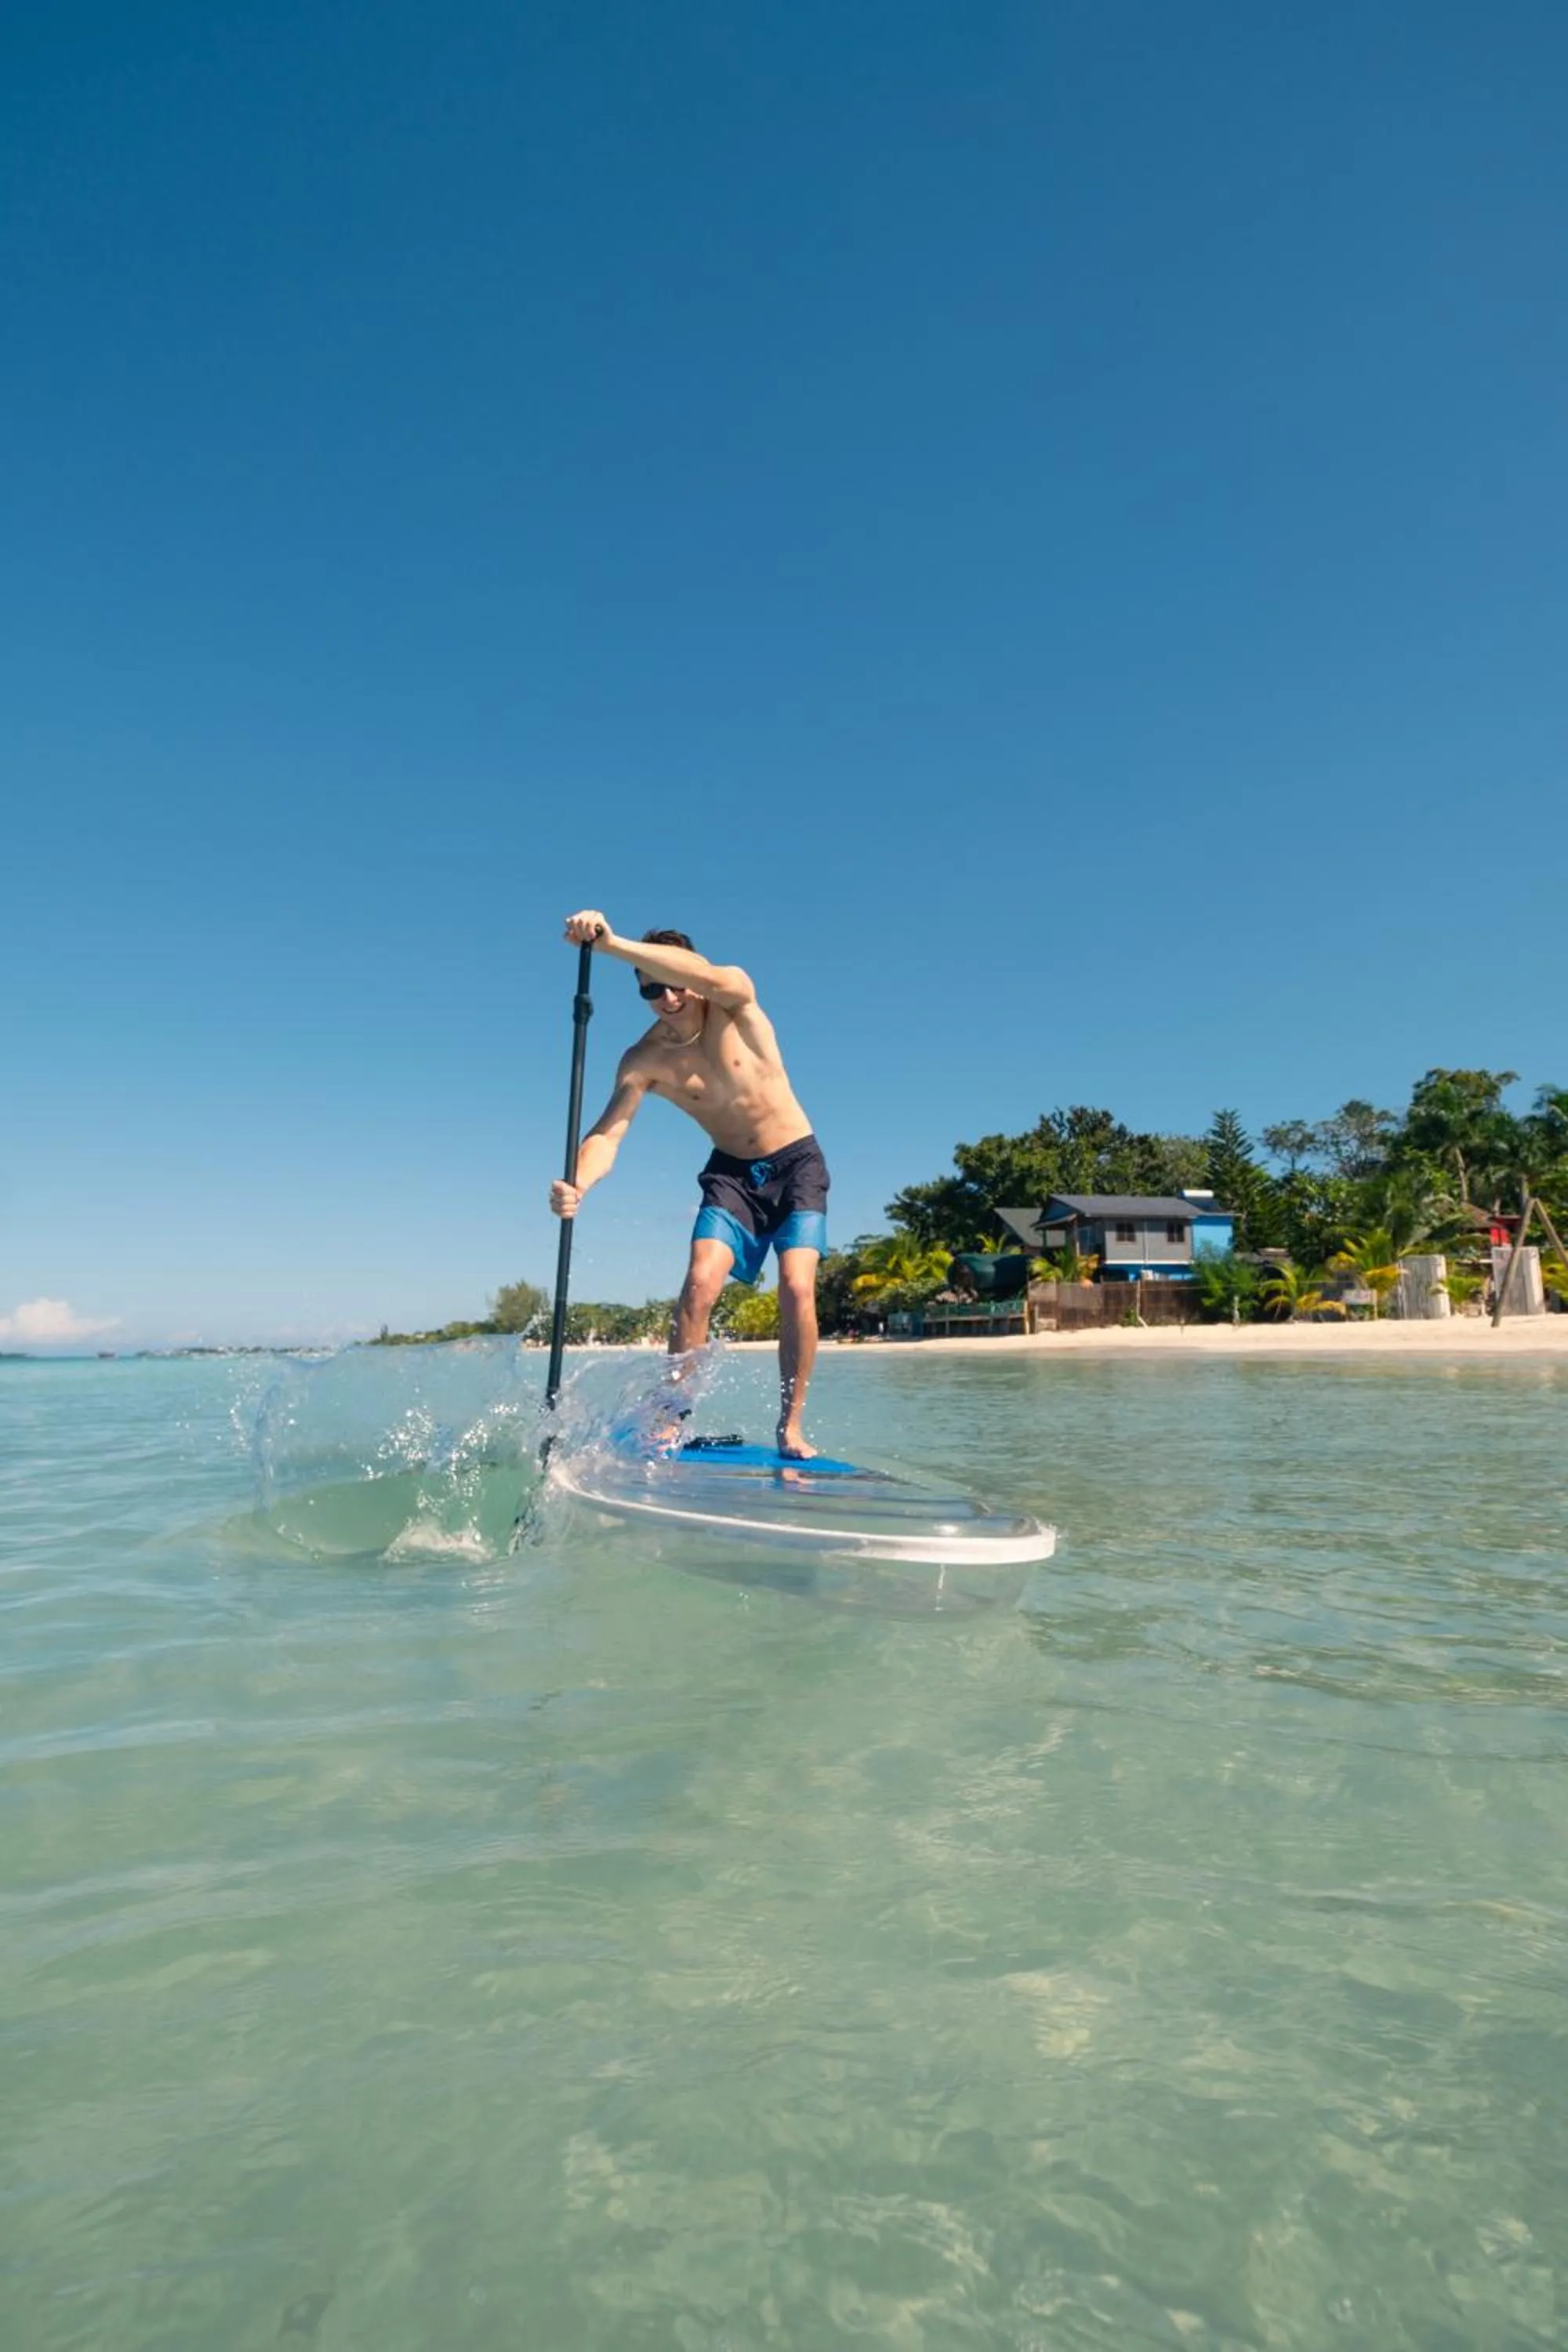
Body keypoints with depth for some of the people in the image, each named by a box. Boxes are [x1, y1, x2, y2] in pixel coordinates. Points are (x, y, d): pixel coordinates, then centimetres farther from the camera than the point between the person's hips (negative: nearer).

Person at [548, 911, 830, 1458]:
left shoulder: (734, 998, -16)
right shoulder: (644, 1060, -12)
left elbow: (709, 975, -40)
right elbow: (607, 1133, -22)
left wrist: (611, 943, -50)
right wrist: (577, 1184, -44)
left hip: (796, 1162, -2)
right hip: (731, 1172, 2)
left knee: (797, 1288, -16)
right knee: (699, 1283, -17)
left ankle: (791, 1427, -5)